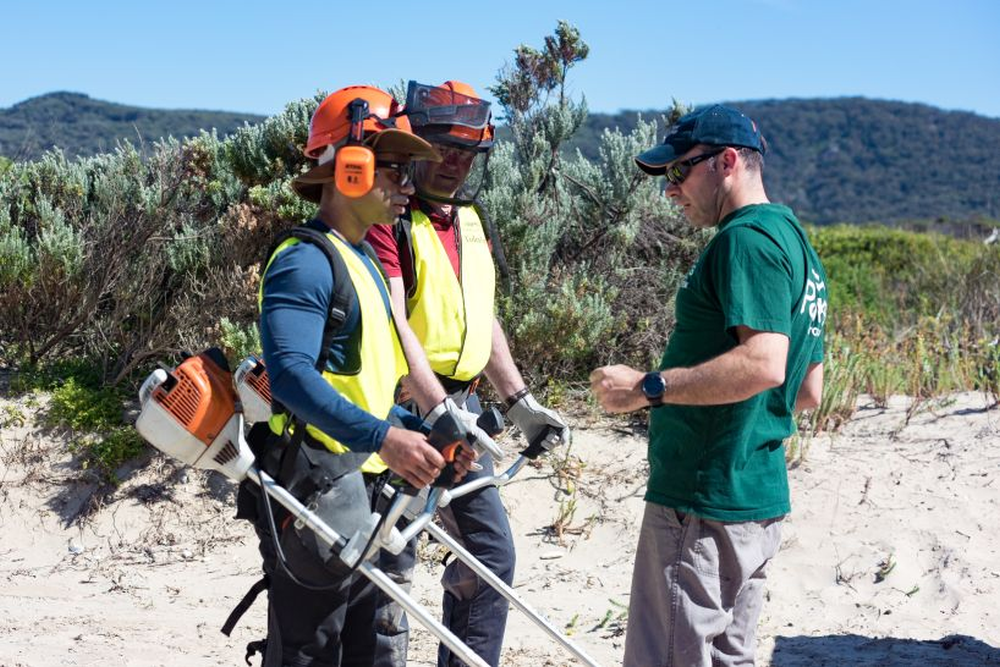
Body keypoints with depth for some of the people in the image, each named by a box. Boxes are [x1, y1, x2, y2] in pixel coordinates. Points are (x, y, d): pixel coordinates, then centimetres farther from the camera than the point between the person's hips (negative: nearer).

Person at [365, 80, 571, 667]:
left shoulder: (470, 222, 15)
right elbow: (391, 324, -21)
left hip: (460, 408, 8)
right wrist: (439, 410, -27)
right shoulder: (387, 219, -11)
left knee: (491, 557, 11)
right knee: (391, 568, 0)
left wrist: (521, 403, 13)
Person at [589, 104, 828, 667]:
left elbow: (764, 363, -26)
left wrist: (649, 388, -22)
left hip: (703, 501, -11)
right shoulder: (795, 240, 18)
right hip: (762, 497, 11)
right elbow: (808, 391, 21)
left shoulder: (746, 239, -13)